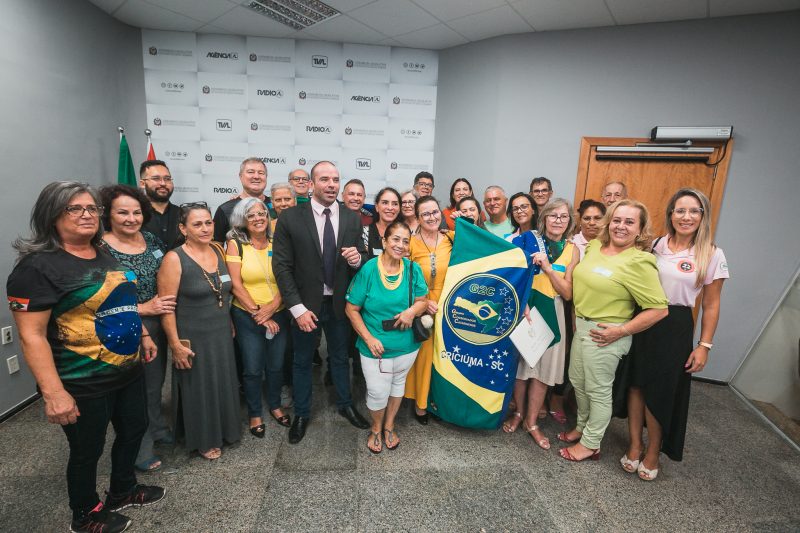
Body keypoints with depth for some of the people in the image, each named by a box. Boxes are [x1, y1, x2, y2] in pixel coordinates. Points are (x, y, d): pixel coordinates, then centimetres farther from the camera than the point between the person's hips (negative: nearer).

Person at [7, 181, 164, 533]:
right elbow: (32, 335, -21)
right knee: (88, 450, 13)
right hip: (83, 384, -8)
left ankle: (123, 491, 47)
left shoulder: (104, 256, 6)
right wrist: (53, 392, -24)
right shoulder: (39, 266, -18)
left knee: (134, 429, 22)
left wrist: (143, 335, 19)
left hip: (129, 370, 8)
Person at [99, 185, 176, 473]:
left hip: (157, 326, 6)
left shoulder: (151, 240, 1)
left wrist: (168, 303, -4)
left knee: (155, 383, 23)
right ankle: (139, 449, 33)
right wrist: (143, 308, -20)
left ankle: (156, 428, 47)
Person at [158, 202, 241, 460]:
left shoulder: (219, 251, 2)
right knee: (199, 388, 12)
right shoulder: (174, 259, -16)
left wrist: (229, 324, 12)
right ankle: (203, 439, 34)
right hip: (193, 339, -5)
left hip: (222, 335, 5)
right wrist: (176, 345, -15)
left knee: (223, 385, 18)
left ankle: (223, 429, 42)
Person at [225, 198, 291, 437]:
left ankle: (275, 405, 37)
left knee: (276, 365, 14)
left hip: (278, 314, 2)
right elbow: (236, 285, -11)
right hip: (247, 316, -2)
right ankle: (255, 414, 30)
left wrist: (272, 306, -17)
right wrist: (258, 314, -13)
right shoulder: (236, 244, -7)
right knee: (253, 369, 8)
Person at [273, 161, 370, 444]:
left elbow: (361, 260, 3)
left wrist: (357, 258, -22)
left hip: (339, 302, 2)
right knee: (302, 361, 17)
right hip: (305, 304, -2)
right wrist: (298, 308, -16)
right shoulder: (290, 218, -12)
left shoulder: (352, 219, -4)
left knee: (340, 357, 21)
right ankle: (301, 414, 39)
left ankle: (345, 404, 44)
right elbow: (281, 267, -12)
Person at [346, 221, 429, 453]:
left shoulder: (413, 269, -9)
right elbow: (351, 309, -10)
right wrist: (369, 339, -16)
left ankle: (389, 426, 49)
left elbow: (423, 300, 1)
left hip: (406, 345, 3)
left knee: (398, 384, 23)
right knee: (378, 393, 7)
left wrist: (413, 310, -22)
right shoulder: (368, 269, -16)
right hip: (375, 346, -3)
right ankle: (376, 428, 40)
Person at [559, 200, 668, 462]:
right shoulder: (595, 246, 4)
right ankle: (582, 427, 43)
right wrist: (576, 314, 12)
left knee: (598, 390, 9)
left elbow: (659, 309, -19)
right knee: (577, 381, 21)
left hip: (605, 334, -7)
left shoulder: (639, 262, -18)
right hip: (581, 326, 8)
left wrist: (622, 330, -19)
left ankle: (590, 444, 28)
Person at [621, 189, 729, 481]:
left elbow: (711, 305, 0)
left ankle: (652, 452, 27)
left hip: (675, 327, -2)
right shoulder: (653, 245, 2)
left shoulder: (712, 255, -4)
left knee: (660, 391, 6)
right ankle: (635, 445, 25)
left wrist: (704, 345, -2)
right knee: (636, 383, 8)